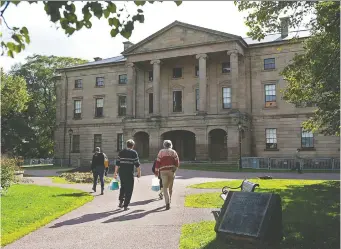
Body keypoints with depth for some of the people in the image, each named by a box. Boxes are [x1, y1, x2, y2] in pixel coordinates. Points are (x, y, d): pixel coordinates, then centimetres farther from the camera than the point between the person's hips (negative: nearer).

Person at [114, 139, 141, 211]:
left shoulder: (121, 152, 8)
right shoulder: (134, 153, -2)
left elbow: (117, 163, 6)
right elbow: (137, 164, -5)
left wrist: (115, 172, 10)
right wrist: (139, 172, 5)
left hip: (121, 172, 4)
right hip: (129, 173, -4)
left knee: (123, 187, 23)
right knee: (129, 189, 4)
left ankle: (121, 201, 15)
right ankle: (125, 205, 5)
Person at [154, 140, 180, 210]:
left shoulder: (161, 152, 3)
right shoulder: (173, 152, 7)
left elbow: (158, 162, -1)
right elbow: (177, 162, -3)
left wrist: (156, 172, 4)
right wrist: (175, 169, 3)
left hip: (163, 171, -2)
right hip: (171, 171, 2)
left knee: (165, 187, -2)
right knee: (170, 187, 16)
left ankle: (168, 203, -17)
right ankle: (169, 201, 28)